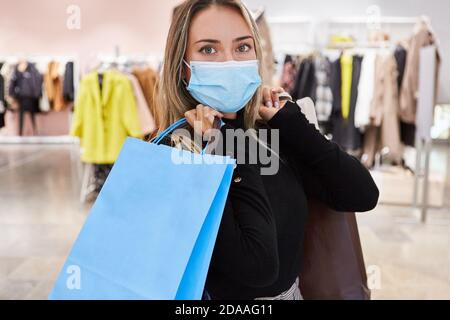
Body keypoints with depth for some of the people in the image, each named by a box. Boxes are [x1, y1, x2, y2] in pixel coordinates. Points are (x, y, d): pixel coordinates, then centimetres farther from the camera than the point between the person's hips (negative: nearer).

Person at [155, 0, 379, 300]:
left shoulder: (271, 134, -6)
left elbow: (363, 195, -10)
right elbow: (257, 266, -30)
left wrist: (288, 119, -12)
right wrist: (233, 152, -25)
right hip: (228, 296, -5)